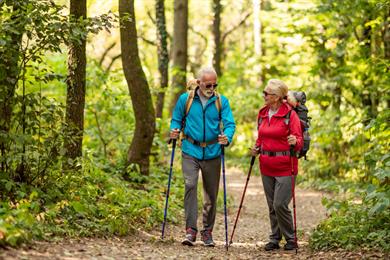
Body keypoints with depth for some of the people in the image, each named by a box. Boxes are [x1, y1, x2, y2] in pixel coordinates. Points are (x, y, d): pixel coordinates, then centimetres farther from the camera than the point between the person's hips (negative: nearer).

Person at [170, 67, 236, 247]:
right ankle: (190, 229, -18)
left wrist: (227, 137, -25)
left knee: (211, 193, 9)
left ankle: (207, 231, 23)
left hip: (212, 153, 2)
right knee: (190, 185, -19)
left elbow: (230, 123, -5)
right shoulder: (185, 99, 1)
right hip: (190, 151, -2)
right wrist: (174, 131, -11)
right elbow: (176, 119, 11)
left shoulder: (221, 101, 1)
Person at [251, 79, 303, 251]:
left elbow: (299, 141, -9)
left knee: (280, 204, -10)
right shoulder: (262, 114, 11)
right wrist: (256, 149, 4)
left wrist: (295, 142, -31)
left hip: (284, 166, -6)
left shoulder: (289, 114, -9)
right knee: (271, 205, 10)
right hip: (266, 166, 6)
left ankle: (290, 239, 7)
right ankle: (275, 239, 20)